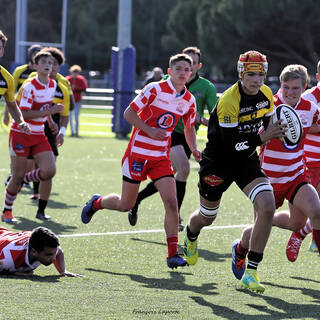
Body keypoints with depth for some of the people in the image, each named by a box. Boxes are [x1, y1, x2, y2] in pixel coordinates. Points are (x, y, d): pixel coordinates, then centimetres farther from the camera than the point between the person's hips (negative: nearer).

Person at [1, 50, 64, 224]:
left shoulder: (53, 84, 4)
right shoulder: (30, 86, -18)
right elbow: (24, 114, -24)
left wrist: (50, 121, 13)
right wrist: (49, 111, -28)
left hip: (39, 135, 6)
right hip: (21, 134, -6)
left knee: (49, 171, -10)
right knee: (17, 176, -2)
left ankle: (22, 180, 19)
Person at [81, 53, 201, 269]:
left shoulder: (189, 100, 4)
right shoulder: (155, 89, -12)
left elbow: (189, 129, 19)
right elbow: (129, 114, -9)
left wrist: (194, 149, 1)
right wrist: (150, 130, -21)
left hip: (161, 157, 4)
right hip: (138, 152, -4)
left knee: (171, 201, -12)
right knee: (126, 204, 5)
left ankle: (173, 254, -9)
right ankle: (96, 203, 38)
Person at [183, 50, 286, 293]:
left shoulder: (266, 94, -6)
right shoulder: (228, 102, -27)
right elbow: (231, 144, -28)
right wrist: (262, 138, -36)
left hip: (247, 159, 4)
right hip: (218, 161, -4)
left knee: (267, 207, -21)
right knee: (206, 218, 15)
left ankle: (251, 272, -15)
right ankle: (191, 236, 56)